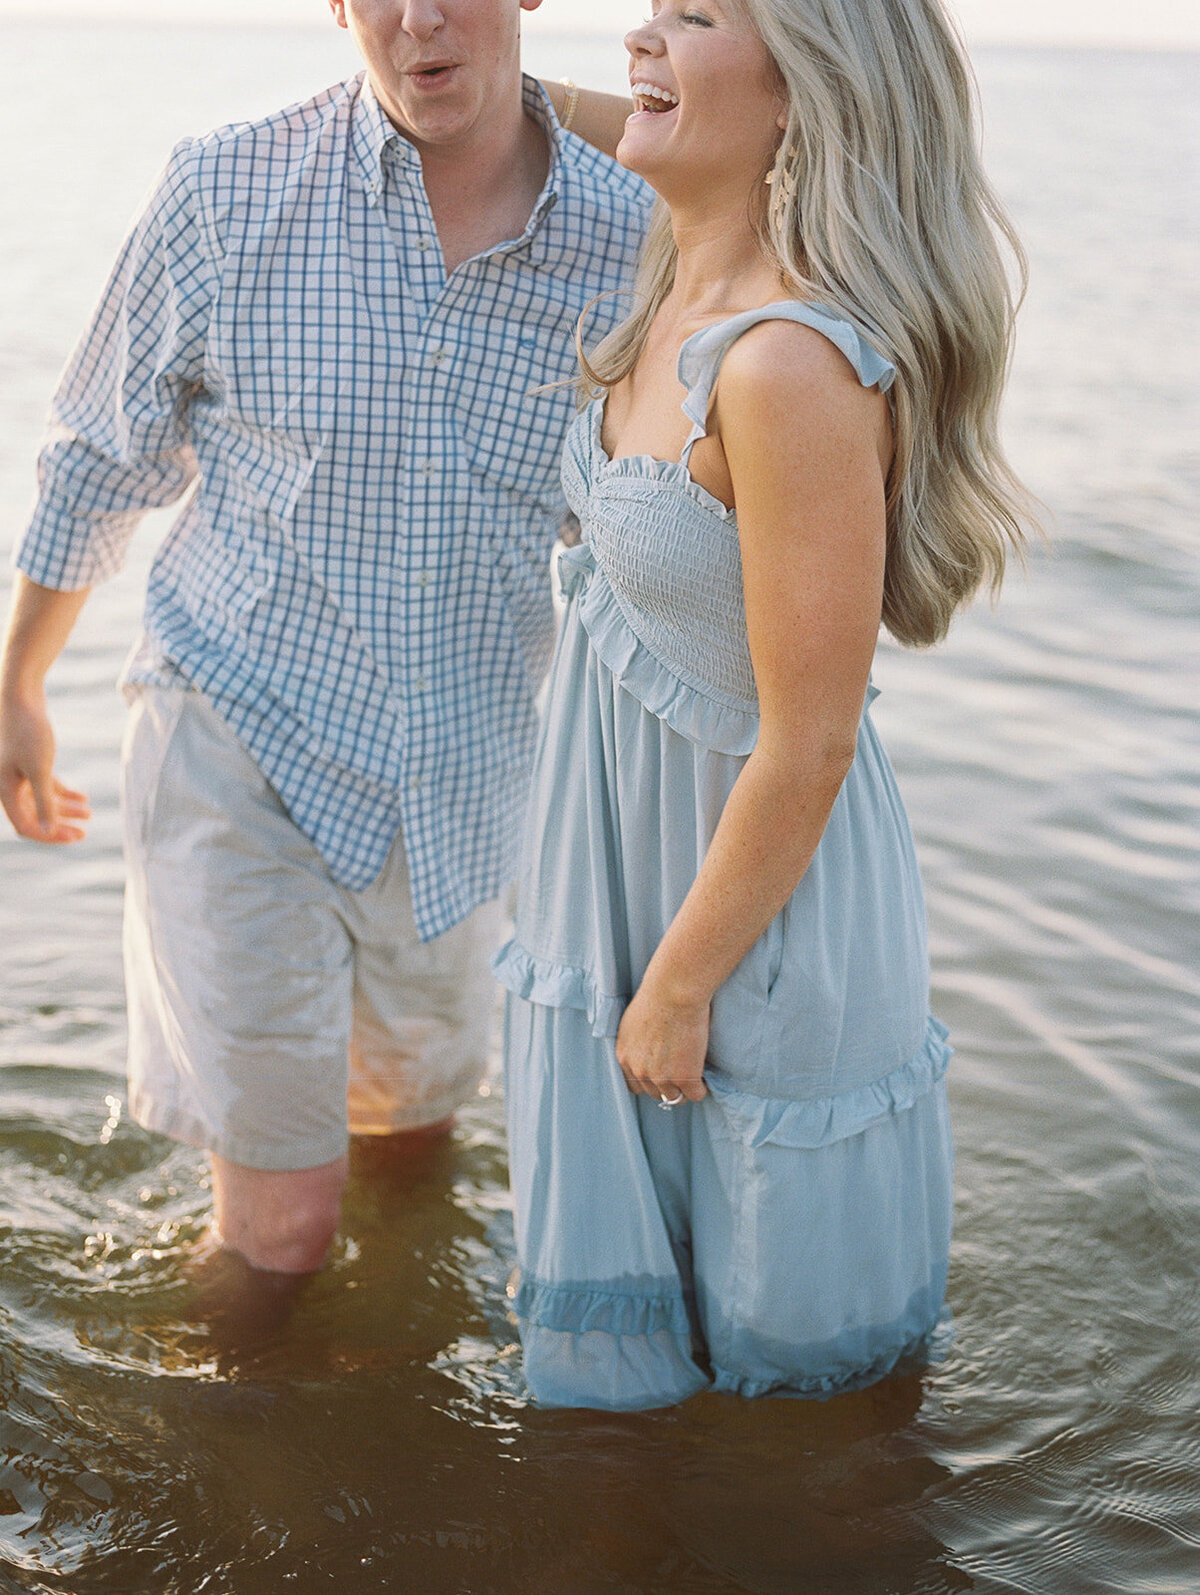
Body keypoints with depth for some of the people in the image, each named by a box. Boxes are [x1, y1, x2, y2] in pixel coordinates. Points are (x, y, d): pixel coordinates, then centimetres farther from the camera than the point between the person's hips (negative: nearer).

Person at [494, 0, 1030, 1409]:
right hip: (626, 852, 8)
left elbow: (806, 752, -25)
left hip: (759, 887, -8)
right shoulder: (684, 298, -4)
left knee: (782, 1339, 17)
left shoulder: (796, 367, -30)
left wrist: (677, 990, -15)